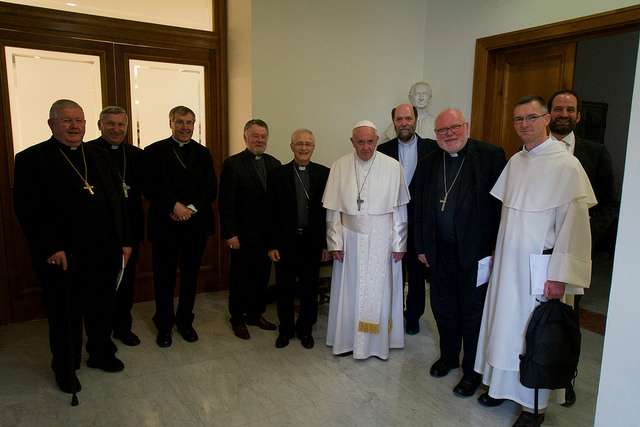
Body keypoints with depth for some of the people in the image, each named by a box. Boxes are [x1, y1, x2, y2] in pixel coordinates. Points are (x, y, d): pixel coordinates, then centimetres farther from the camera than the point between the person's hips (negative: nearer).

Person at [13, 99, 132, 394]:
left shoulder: (99, 155, 10)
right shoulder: (31, 159, -6)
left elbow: (117, 200, 10)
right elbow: (27, 210, -13)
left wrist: (124, 240, 6)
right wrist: (51, 248, -18)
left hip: (105, 253, 5)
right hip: (62, 257, -4)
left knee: (102, 310, 19)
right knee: (65, 317, 14)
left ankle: (101, 353, 40)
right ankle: (65, 367, 34)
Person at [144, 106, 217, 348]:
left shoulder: (203, 153, 10)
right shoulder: (154, 152, 1)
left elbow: (211, 189, 2)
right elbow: (150, 188, -7)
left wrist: (191, 208, -12)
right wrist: (175, 206, -17)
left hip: (196, 224, 3)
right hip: (165, 225, -2)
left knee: (191, 275, 11)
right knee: (164, 277, 6)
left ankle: (185, 321, 27)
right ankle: (164, 325, 22)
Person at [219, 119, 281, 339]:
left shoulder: (274, 164, 7)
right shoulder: (233, 164, -7)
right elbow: (226, 202, -10)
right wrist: (230, 233, -14)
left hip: (267, 232, 5)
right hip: (244, 233, -4)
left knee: (262, 275, 13)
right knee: (240, 276, 9)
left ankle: (255, 314, 31)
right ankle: (237, 319, 25)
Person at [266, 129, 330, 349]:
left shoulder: (324, 173, 0)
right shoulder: (277, 174, -1)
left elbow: (329, 210, 0)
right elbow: (271, 213, -2)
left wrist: (326, 243, -2)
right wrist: (272, 245, -5)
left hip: (312, 242, 1)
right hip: (285, 241, 0)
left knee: (309, 289, 12)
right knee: (284, 289, 11)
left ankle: (305, 329, 31)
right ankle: (285, 329, 30)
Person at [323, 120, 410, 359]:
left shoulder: (392, 166, -6)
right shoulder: (339, 166, -2)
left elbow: (399, 209, -2)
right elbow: (333, 209, 0)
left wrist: (398, 244, -2)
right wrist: (335, 242, -2)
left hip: (381, 241, -1)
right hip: (350, 239, 1)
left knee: (379, 292, 9)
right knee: (349, 291, 11)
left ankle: (378, 342, 26)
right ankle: (347, 340, 28)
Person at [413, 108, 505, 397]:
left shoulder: (491, 156, -7)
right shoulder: (428, 164, 7)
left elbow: (503, 202, -9)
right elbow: (420, 208, 11)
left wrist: (496, 248, -11)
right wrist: (421, 246, 9)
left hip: (475, 251, -4)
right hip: (440, 252, 5)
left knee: (473, 312, 7)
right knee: (442, 308, 17)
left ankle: (472, 370, 25)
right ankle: (448, 356, 40)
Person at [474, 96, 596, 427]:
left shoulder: (566, 165, -12)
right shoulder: (515, 162, 8)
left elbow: (574, 224, -15)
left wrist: (559, 276, -17)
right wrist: (497, 254, 12)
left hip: (539, 268, -6)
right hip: (507, 263, 6)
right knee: (503, 324, 14)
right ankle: (503, 385, 33)